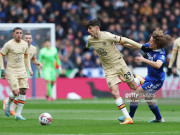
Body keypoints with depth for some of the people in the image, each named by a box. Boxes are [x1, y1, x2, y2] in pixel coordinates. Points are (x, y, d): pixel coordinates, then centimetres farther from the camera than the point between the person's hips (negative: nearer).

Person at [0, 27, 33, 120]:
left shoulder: (25, 44, 7)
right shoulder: (8, 44, -10)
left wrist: (29, 69, 16)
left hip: (22, 71, 5)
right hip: (11, 71, -5)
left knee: (23, 92, -5)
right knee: (16, 92, -15)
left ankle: (18, 114, 1)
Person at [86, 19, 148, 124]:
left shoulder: (107, 36, -21)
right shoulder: (90, 39, -5)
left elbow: (125, 40, -17)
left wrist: (141, 47, -15)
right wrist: (86, 48, 43)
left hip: (119, 63, -3)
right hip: (108, 69, 3)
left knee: (133, 87, 2)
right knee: (114, 92, -13)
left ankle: (139, 79, 41)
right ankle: (128, 118, -11)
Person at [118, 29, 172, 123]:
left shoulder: (161, 54, -30)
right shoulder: (149, 47, -6)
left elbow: (158, 65, -49)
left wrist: (144, 60, -49)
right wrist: (124, 44, -1)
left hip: (156, 81, -9)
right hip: (150, 77, 9)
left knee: (135, 94, -9)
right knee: (148, 99, 25)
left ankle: (130, 117, 7)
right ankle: (159, 118, 42)